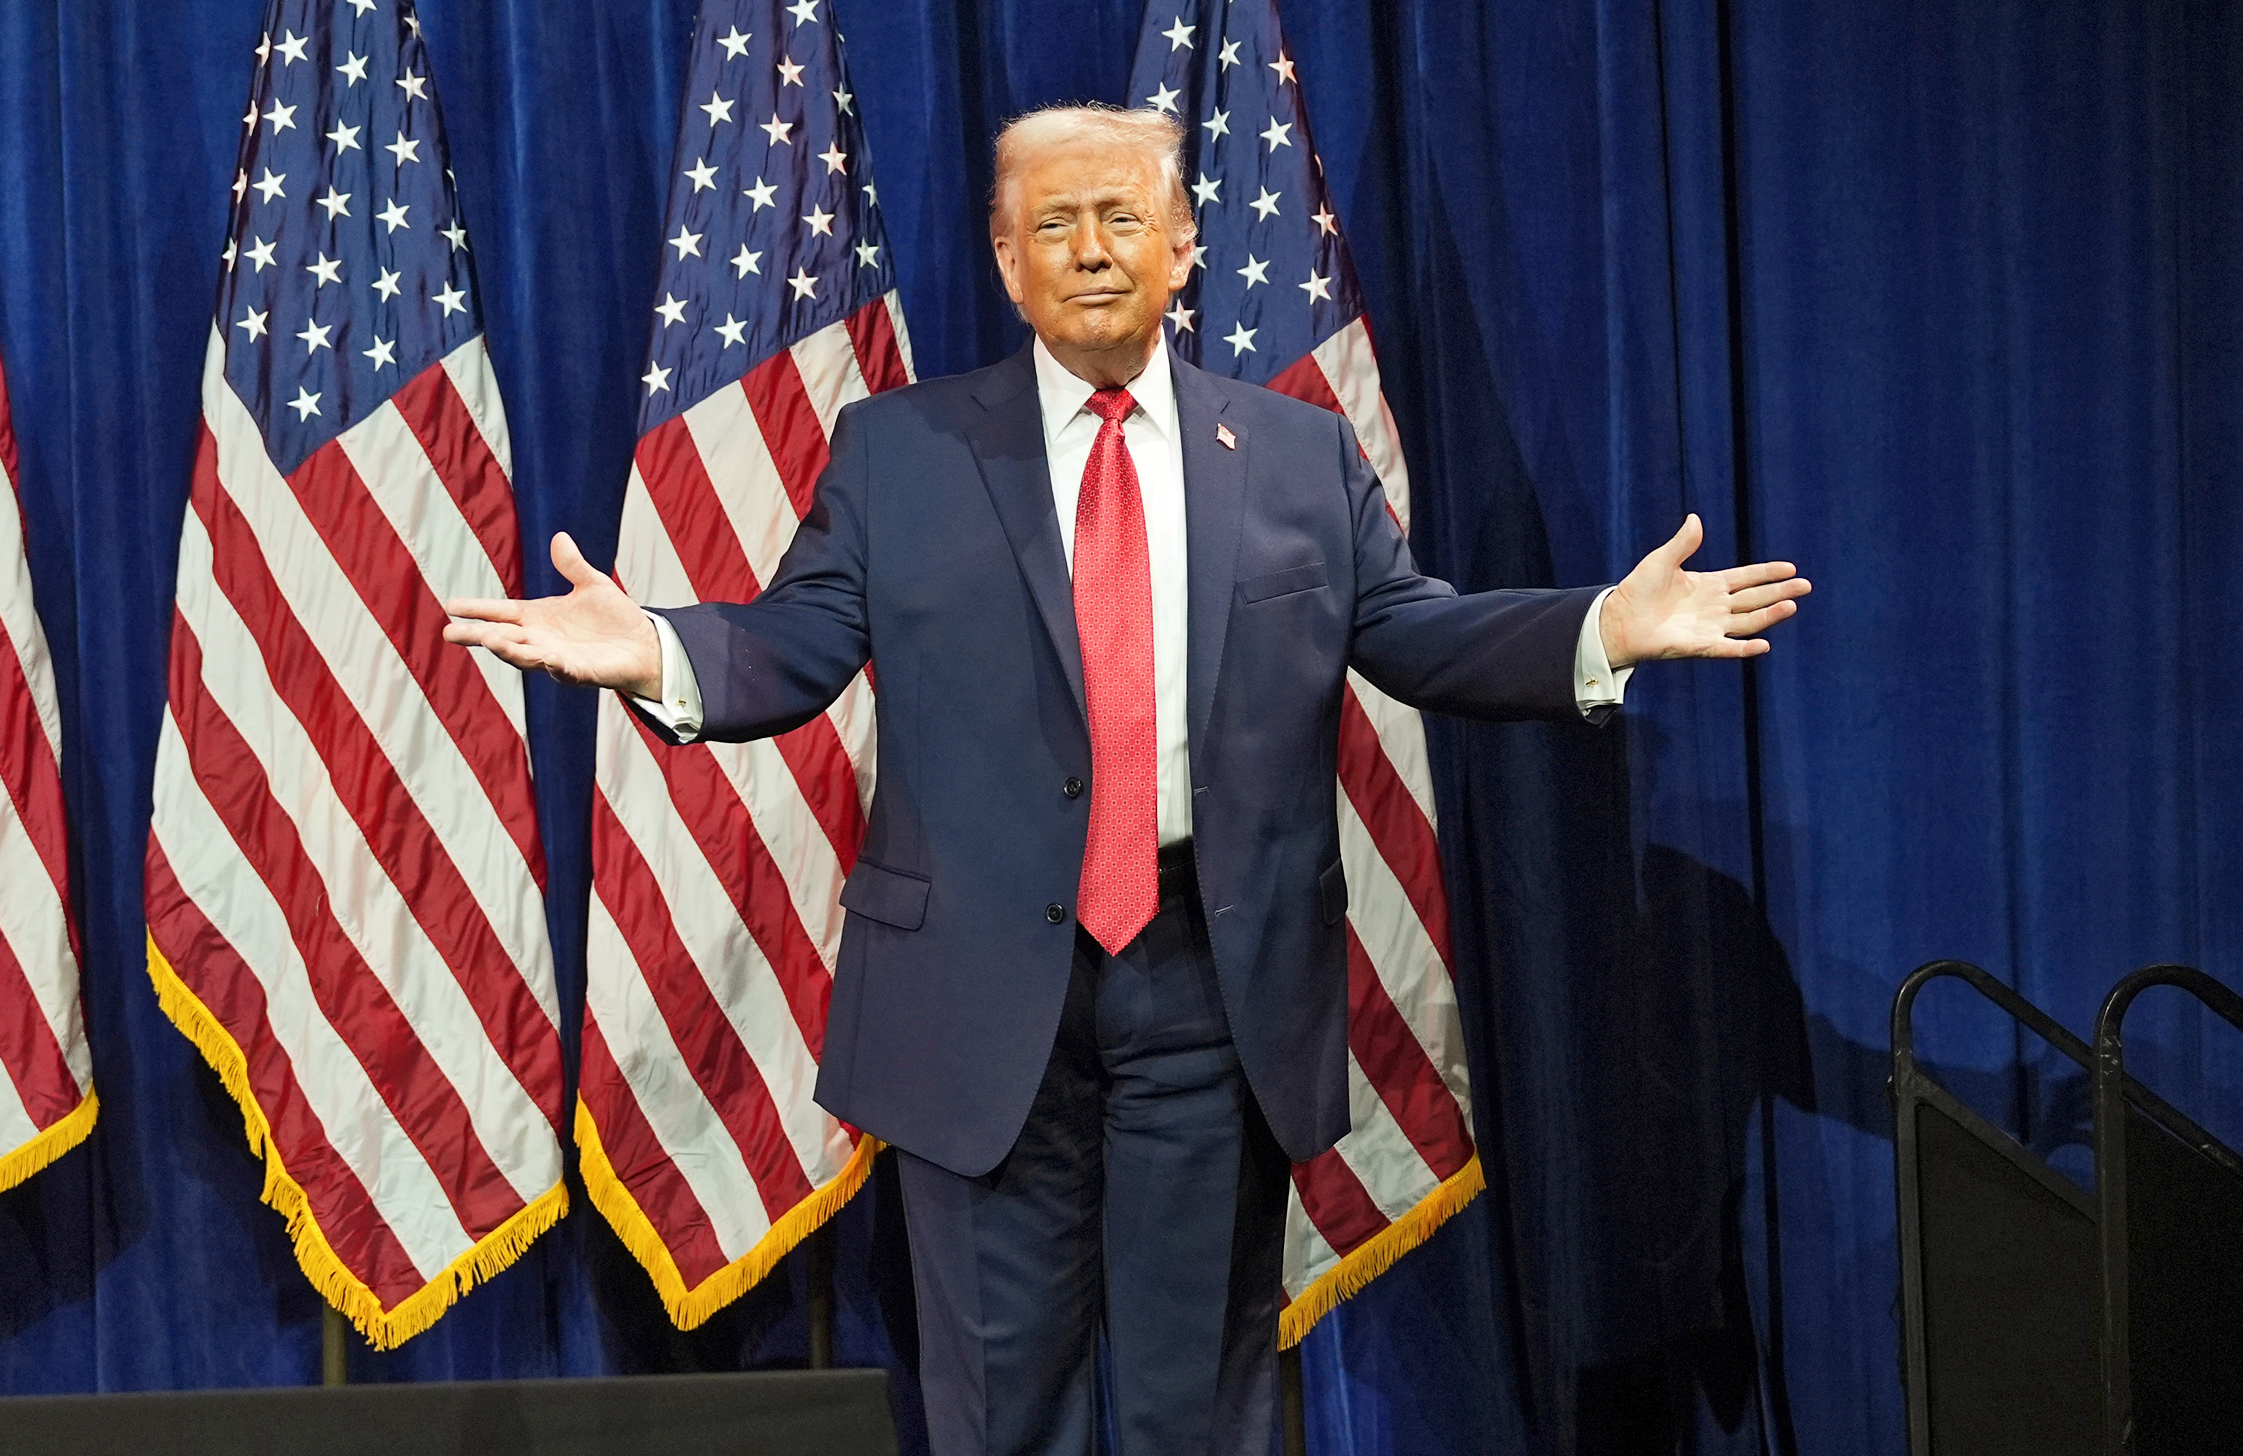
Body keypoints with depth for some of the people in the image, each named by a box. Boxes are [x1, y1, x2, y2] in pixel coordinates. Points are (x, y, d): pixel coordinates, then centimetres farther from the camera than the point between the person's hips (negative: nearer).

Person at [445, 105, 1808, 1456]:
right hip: (987, 977, -1)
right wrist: (655, 652, -21)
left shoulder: (1303, 454, 9)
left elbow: (1415, 633, 7)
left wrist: (1606, 630, -9)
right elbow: (797, 646, -1)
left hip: (1223, 976, 1)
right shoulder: (898, 449, 4)